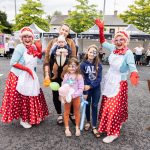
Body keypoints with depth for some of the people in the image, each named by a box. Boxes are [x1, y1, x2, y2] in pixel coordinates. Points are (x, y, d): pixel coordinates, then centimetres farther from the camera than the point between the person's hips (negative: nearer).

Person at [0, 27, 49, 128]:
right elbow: (13, 63, -18)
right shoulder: (20, 48, -17)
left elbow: (39, 57, 18)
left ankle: (31, 117, 32)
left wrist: (39, 49, -1)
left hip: (30, 76, 7)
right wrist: (27, 69, -20)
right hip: (19, 76, -7)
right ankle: (23, 119, 20)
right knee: (22, 98, 3)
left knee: (32, 96, 13)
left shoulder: (33, 47, 3)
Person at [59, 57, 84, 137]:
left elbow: (81, 89, -16)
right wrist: (63, 96, -12)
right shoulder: (66, 75, -3)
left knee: (77, 112, 13)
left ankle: (77, 128, 30)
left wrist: (73, 95, -26)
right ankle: (67, 128, 26)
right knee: (66, 112, 11)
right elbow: (62, 86, 0)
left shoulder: (79, 76, -12)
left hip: (76, 97, -2)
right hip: (67, 97, 2)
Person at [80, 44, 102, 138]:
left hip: (96, 88, 1)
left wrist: (90, 86, -20)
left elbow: (99, 78, -8)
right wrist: (84, 92, -13)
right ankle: (88, 122, 33)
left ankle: (94, 127, 10)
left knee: (95, 106, 4)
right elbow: (82, 79, -10)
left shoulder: (98, 65, -4)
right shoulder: (83, 64, -8)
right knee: (87, 105, 12)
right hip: (87, 89, -1)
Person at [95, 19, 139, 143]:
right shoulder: (113, 48, -3)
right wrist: (101, 29, 3)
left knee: (114, 108, -3)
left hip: (119, 83, -7)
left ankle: (113, 132, 13)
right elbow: (103, 42, 13)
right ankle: (117, 123, 40)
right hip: (109, 81, 7)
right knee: (106, 105, 17)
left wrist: (134, 76, -52)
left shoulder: (128, 53, -20)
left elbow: (132, 67, -31)